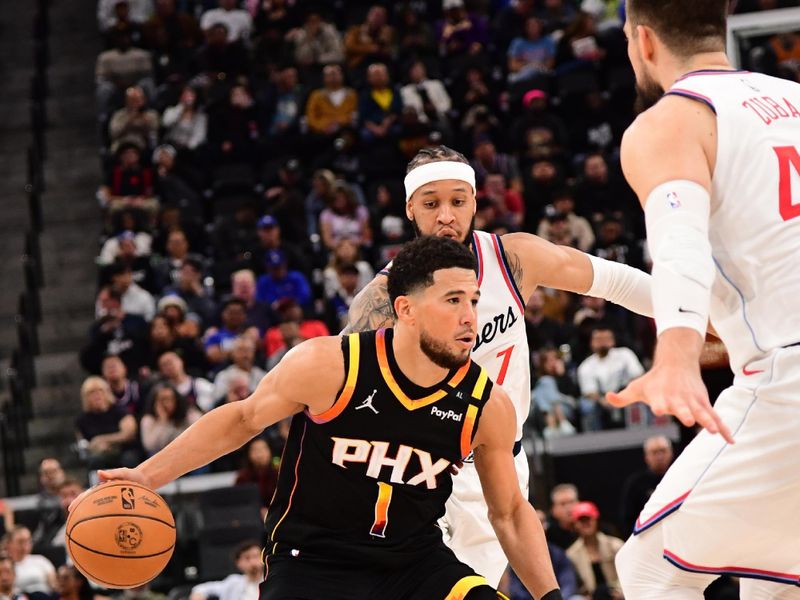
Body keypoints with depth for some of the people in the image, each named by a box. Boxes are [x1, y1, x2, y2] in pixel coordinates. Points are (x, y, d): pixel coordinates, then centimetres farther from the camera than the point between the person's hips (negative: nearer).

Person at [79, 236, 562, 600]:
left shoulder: (488, 406, -7)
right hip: (312, 561, -3)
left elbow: (511, 512, 8)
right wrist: (148, 476, -1)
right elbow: (243, 419, 2)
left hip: (414, 561, 3)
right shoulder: (328, 366, -16)